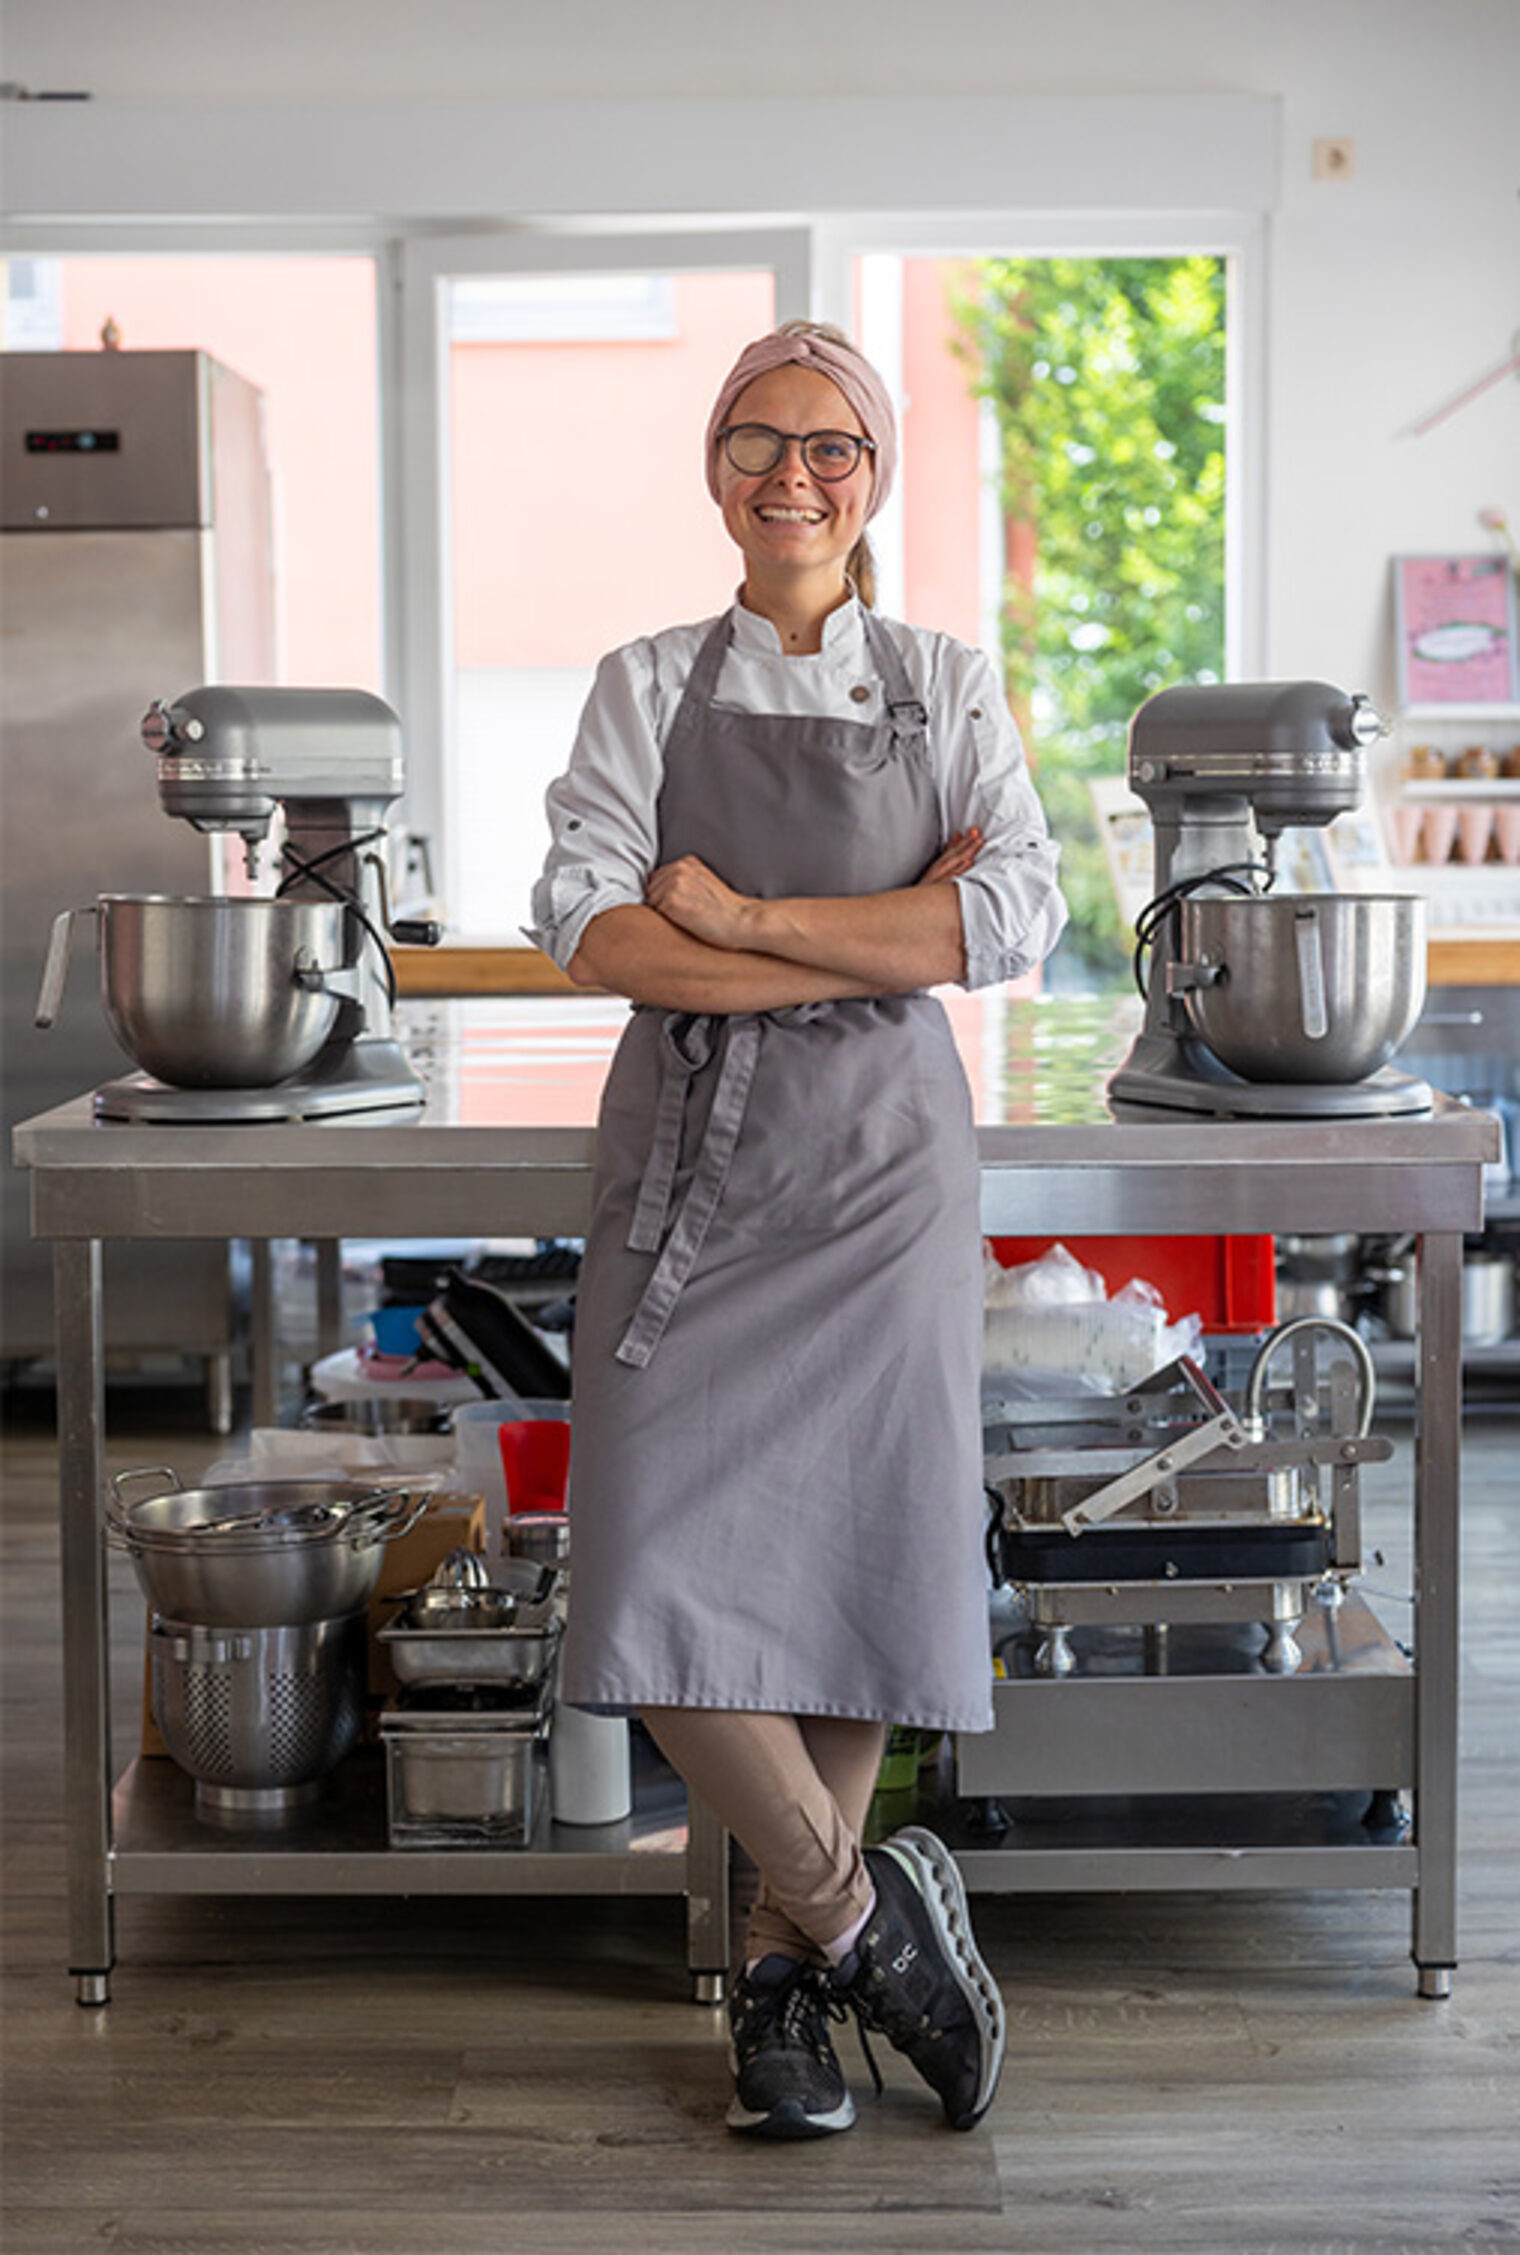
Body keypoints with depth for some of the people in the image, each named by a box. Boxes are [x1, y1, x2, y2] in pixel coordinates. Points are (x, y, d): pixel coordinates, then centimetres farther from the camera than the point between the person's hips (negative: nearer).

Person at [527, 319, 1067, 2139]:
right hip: (688, 1152, 0)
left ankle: (788, 1961, 19)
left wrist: (742, 917, -11)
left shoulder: (947, 686, 9)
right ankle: (862, 1910, 11)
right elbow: (585, 928, -7)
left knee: (859, 1561, 0)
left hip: (878, 1161, 0)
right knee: (664, 1572, -10)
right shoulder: (648, 686, 8)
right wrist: (872, 944, -13)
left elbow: (1020, 917, -7)